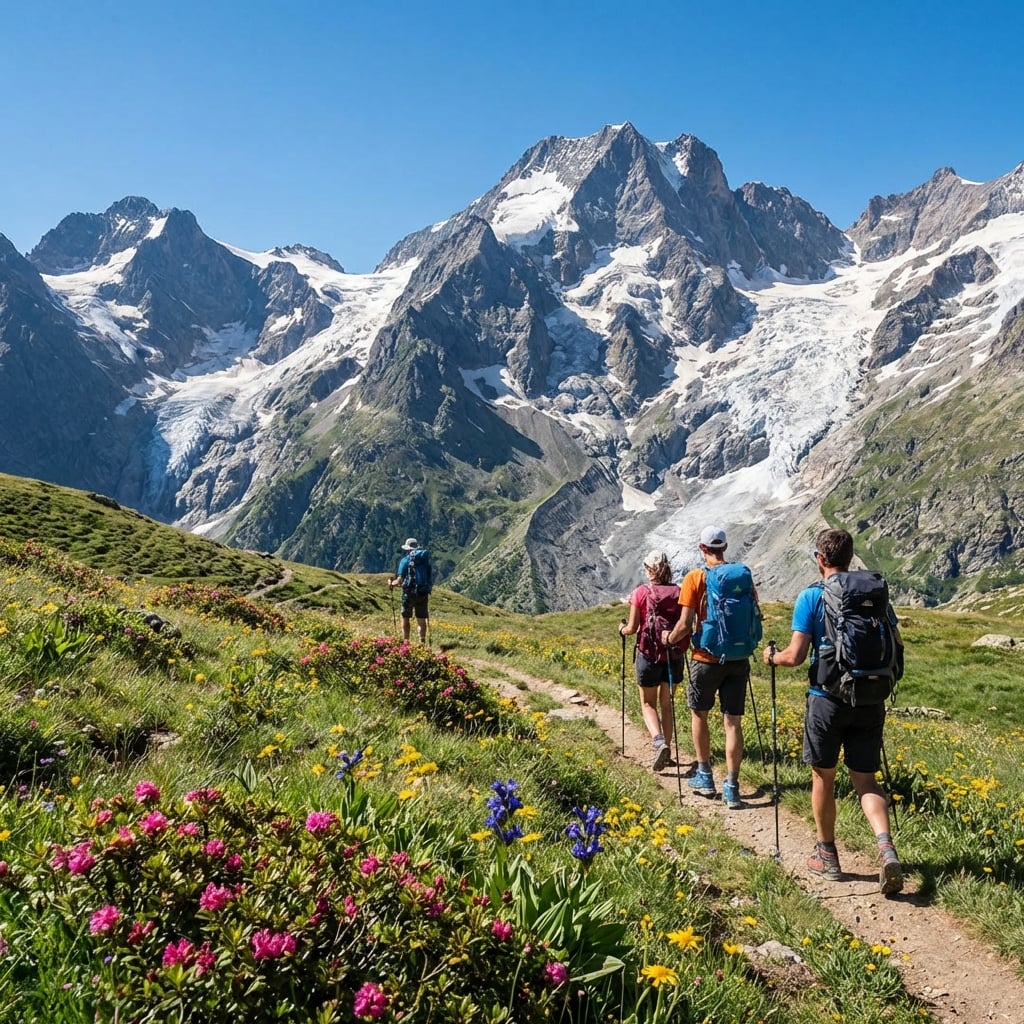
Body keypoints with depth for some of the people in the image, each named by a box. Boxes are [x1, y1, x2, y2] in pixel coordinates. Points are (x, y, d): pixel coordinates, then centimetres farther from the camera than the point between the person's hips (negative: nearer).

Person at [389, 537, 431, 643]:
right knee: (421, 619, 9)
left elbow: (400, 581, -9)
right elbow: (428, 577, 6)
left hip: (409, 593, -3)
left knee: (405, 618, 12)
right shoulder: (425, 558, 4)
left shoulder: (405, 560, -6)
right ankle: (422, 642, 4)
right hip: (423, 593, 3)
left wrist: (392, 583, 10)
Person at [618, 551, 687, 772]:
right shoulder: (678, 592, -2)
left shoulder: (641, 592, -9)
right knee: (666, 702, 18)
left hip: (649, 654, -3)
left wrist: (622, 629, 14)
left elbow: (632, 628, -7)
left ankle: (658, 741, -15)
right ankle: (666, 748, 21)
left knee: (648, 704, 9)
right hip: (674, 654, 3)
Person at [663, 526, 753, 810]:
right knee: (733, 721, 5)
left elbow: (685, 624, -13)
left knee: (699, 714, 18)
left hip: (706, 658, -3)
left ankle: (704, 776, 25)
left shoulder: (695, 577, -10)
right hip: (738, 659, 3)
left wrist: (670, 638, 7)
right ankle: (731, 787, 5)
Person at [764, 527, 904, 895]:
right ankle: (886, 847, -9)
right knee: (865, 778, 13)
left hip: (828, 699, -3)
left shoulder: (811, 596, -10)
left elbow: (796, 656, -15)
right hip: (870, 699, 4)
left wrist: (772, 657, 5)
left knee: (823, 776, 14)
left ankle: (826, 856, 26)